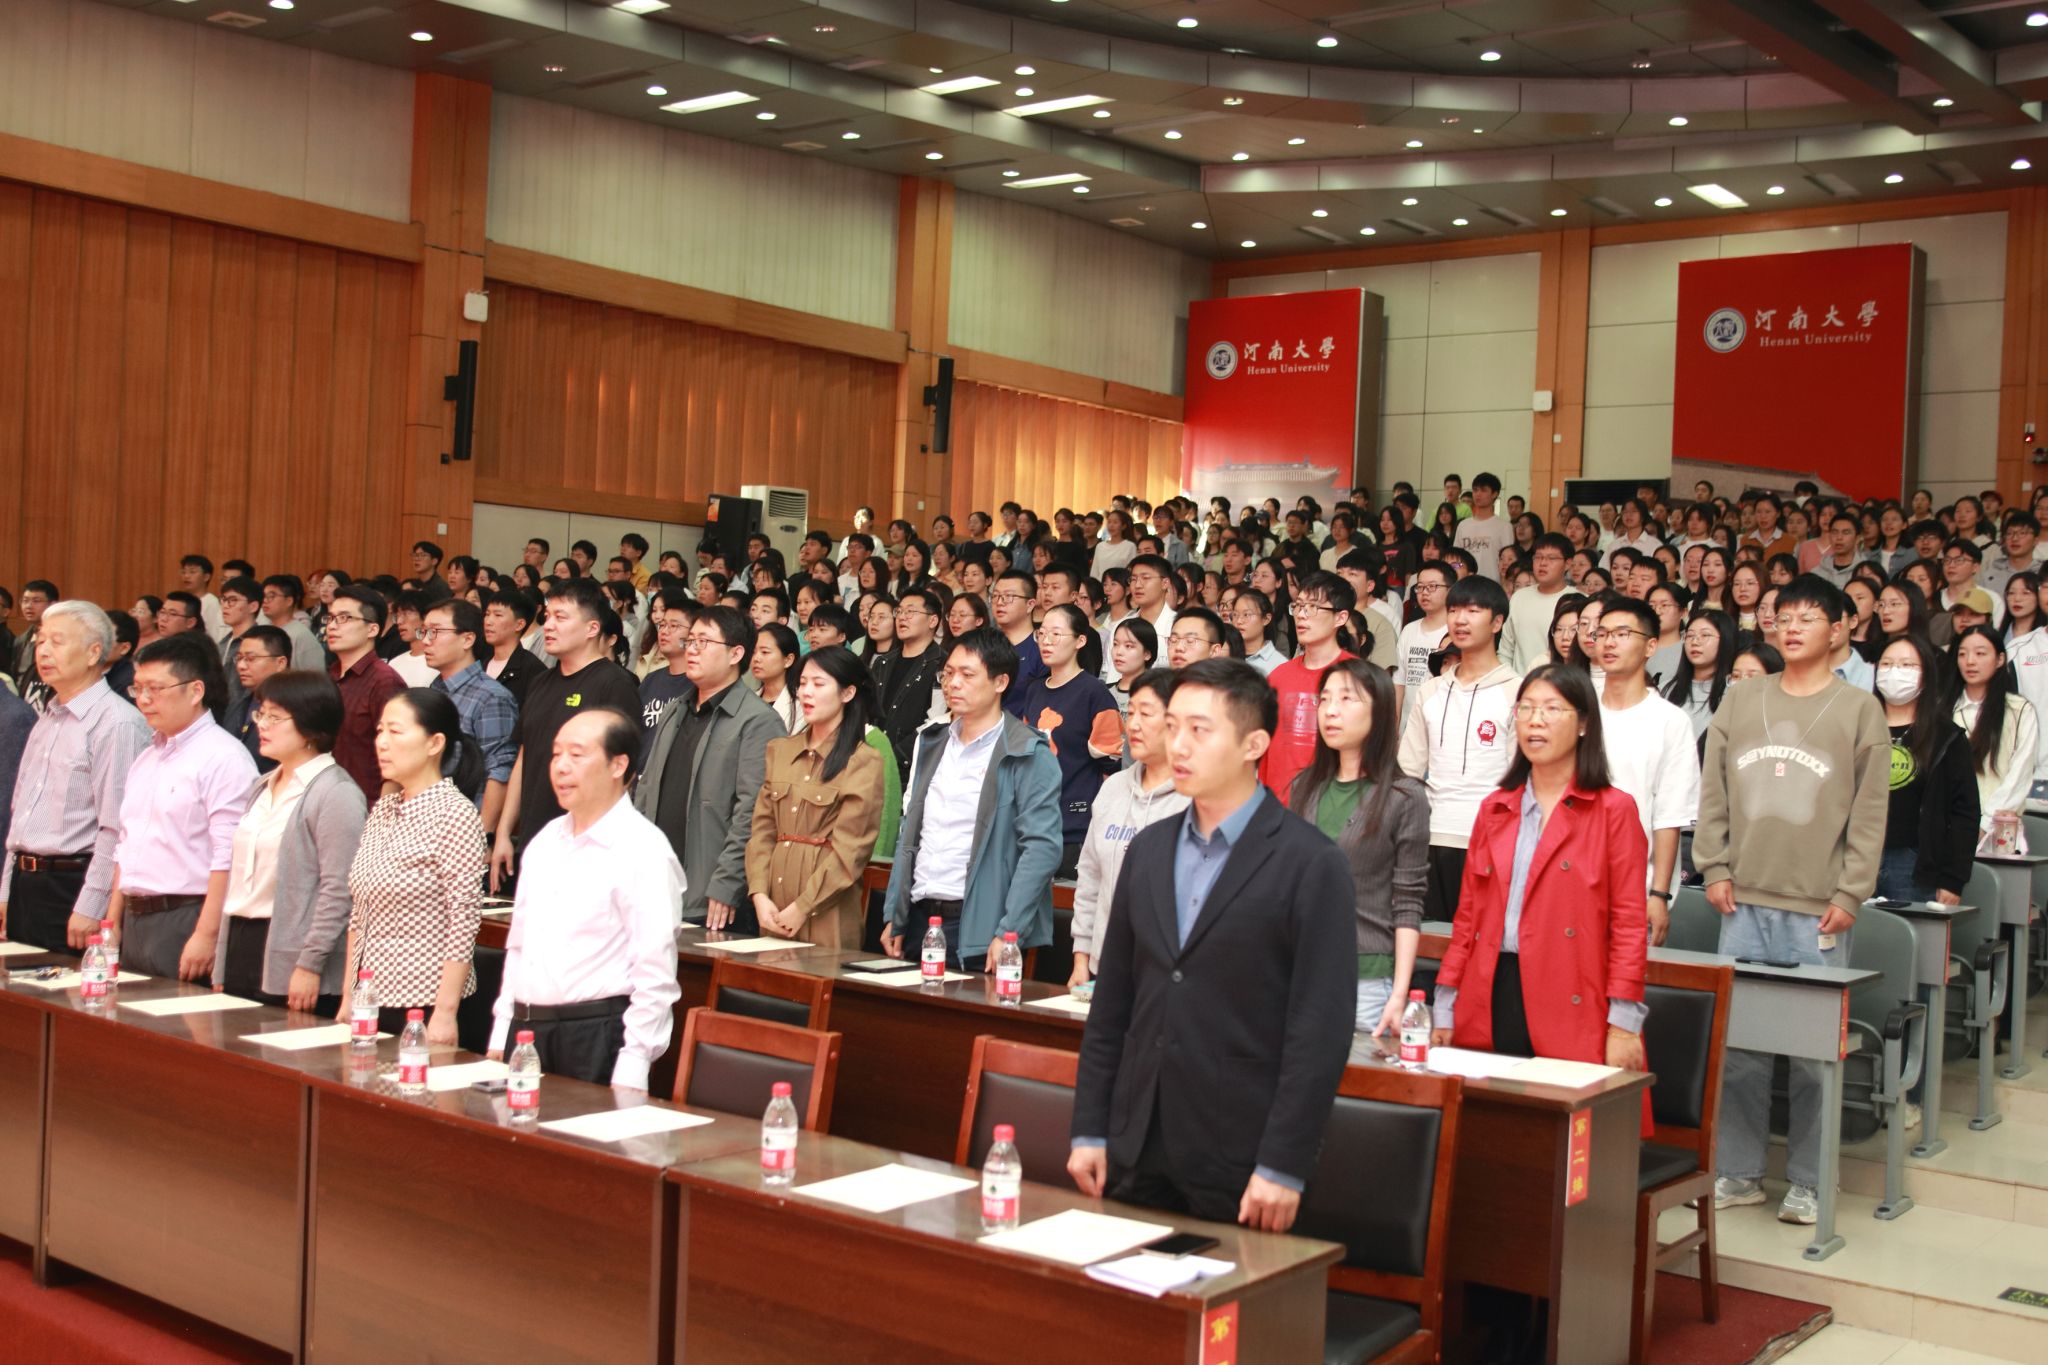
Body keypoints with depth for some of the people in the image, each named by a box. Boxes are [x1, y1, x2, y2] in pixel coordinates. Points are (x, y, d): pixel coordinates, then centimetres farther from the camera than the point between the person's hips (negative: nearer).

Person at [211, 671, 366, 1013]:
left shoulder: (336, 792, -11)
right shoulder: (263, 787, 17)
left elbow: (339, 889, -17)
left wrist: (310, 965, -19)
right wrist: (221, 965, 17)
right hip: (241, 948, 8)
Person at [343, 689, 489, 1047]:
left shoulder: (455, 814, -13)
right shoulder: (382, 809, 9)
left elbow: (463, 925, -16)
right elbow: (359, 914, 14)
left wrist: (445, 1014, -18)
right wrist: (348, 997, 12)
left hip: (425, 1005, -7)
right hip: (372, 1001, 7)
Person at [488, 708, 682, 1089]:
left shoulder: (643, 851, -11)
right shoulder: (545, 840, 13)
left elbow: (655, 978, -14)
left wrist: (629, 1076, -17)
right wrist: (501, 1037, 14)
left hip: (595, 1041, -7)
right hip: (525, 1030, 7)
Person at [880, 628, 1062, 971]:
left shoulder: (1028, 756, -7)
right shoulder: (931, 743, 13)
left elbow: (1042, 848, -14)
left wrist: (1008, 933, -20)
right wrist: (893, 917, 11)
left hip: (979, 930, -6)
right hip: (920, 919, 6)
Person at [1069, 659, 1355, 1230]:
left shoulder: (1311, 865, -9)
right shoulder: (1148, 849, 9)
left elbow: (1321, 1028, -12)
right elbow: (1112, 1004, 11)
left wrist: (1283, 1167, -14)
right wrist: (1089, 1132, 8)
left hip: (1240, 1164, -5)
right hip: (1138, 1156, 5)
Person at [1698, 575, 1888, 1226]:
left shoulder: (1860, 710, 3)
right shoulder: (1740, 700, 11)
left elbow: (1870, 811, 0)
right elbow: (1712, 792, 12)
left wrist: (1850, 893, -6)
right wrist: (1714, 868, 4)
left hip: (1819, 908, -3)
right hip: (1744, 901, 3)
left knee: (1814, 1047, 0)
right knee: (1737, 1038, 5)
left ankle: (1808, 1181, 12)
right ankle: (1737, 1171, 16)